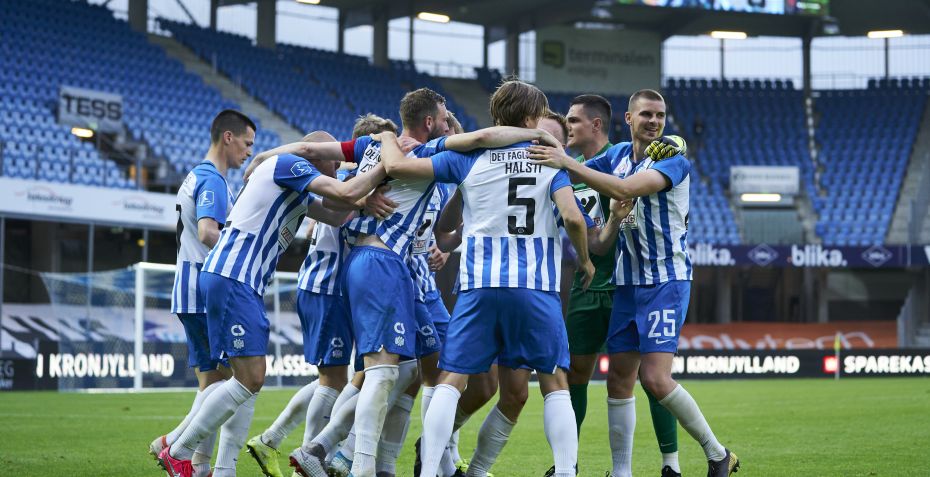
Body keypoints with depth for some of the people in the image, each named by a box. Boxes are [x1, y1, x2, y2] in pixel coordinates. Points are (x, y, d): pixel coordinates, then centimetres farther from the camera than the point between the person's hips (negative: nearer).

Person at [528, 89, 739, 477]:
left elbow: (624, 189, -26)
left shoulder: (674, 160, -12)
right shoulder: (617, 155, 10)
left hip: (666, 281, -7)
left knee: (655, 379, -15)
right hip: (628, 281, 7)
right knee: (619, 379, 4)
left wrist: (567, 163, -29)